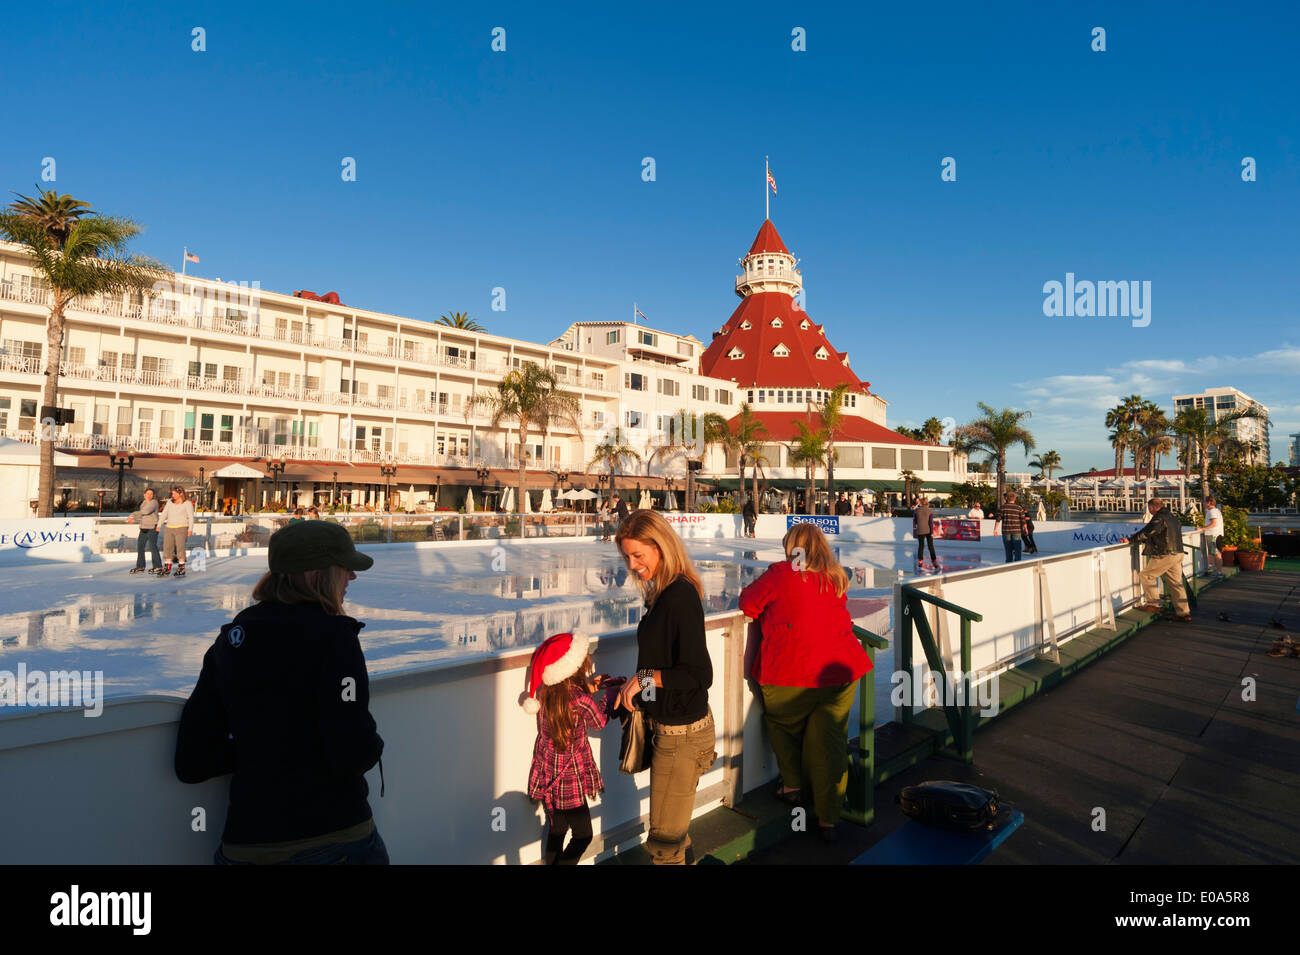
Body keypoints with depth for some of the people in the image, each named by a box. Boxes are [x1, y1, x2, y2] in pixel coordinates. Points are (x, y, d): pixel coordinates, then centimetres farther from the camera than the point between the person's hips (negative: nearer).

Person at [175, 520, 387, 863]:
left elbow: (192, 763, 4)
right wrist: (374, 745, -1)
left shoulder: (228, 640, 2)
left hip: (246, 839, 5)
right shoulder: (332, 634, -16)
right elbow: (355, 753, -22)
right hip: (336, 830, -5)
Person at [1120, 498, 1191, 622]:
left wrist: (1131, 540, -16)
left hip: (1164, 555, -9)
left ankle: (1154, 604, 3)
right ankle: (1184, 613, 12)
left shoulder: (1159, 518, -12)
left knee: (1146, 575, 4)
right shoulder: (1172, 518, 18)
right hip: (1178, 554, 9)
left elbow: (1146, 532, -21)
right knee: (1176, 584, 11)